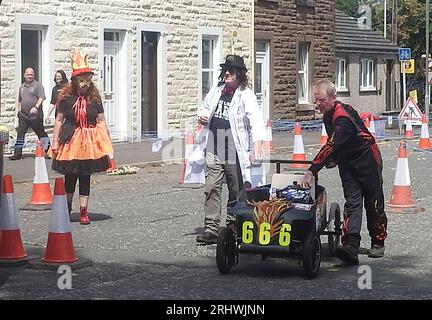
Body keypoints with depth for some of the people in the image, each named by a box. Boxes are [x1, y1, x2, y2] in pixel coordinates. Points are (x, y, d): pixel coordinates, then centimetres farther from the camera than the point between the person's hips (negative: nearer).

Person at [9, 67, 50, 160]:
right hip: (23, 115, 5)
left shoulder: (37, 85, -4)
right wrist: (19, 110, 15)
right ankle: (18, 153, 3)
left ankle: (48, 150, 16)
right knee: (20, 133, 0)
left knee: (41, 133, 4)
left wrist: (36, 107, -26)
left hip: (35, 115, -5)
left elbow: (41, 98, -14)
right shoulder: (22, 87, 16)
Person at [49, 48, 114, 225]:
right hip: (70, 140, -1)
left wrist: (107, 143, 1)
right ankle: (67, 206, 27)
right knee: (70, 176, 3)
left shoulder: (94, 98, 1)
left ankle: (83, 211, 9)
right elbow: (59, 120, 1)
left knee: (85, 177, 4)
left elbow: (101, 121, 4)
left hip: (90, 141, 1)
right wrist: (55, 142, -2)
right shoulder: (66, 98, -3)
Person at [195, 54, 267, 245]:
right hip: (214, 148, 4)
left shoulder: (245, 95, -5)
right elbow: (205, 107, 31)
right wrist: (202, 116, 6)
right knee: (212, 187, -5)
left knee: (236, 190, 7)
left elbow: (255, 118, -17)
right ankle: (211, 228, -5)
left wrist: (257, 141, -31)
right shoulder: (216, 91, 14)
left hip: (234, 150, -4)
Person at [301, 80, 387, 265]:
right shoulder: (328, 114, 2)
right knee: (352, 203, -5)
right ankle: (351, 246, -18)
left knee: (374, 204, 4)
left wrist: (311, 171, -40)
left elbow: (331, 146, -37)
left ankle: (378, 242, 20)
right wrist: (334, 159, 3)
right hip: (347, 163, 8)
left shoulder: (342, 117, -29)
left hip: (367, 161, -8)